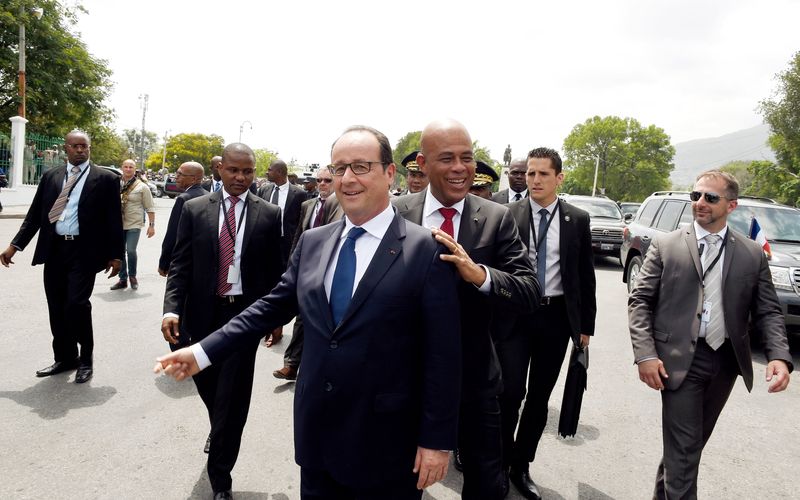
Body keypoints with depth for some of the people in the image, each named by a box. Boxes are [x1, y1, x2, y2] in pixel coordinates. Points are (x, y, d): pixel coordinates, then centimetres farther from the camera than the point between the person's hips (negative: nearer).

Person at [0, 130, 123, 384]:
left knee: (77, 303, -13)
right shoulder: (50, 176, 12)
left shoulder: (105, 179, 0)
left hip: (84, 251, -4)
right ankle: (65, 358, 25)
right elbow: (35, 214, 13)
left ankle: (85, 359, 8)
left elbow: (114, 219, 0)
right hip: (54, 249, 5)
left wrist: (115, 255, -3)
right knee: (57, 307, 9)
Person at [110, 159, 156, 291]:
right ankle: (123, 279, 20)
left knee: (131, 251, -12)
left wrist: (151, 225, -6)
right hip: (118, 224, 4)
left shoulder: (142, 187, -4)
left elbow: (150, 208, -2)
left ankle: (132, 276, 11)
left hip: (134, 225, -4)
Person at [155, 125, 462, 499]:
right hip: (316, 431, 5)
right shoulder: (312, 242, 4)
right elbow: (273, 306, 10)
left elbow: (442, 355, -12)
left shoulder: (427, 250, -14)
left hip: (384, 442, -4)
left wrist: (437, 439, -10)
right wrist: (204, 351, 4)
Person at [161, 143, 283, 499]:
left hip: (246, 315, -2)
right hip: (203, 313, 2)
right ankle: (220, 430, 53)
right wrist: (172, 308, -14)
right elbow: (180, 265, -1)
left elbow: (274, 270, 4)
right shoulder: (194, 209, 2)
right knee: (207, 386, 19)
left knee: (232, 397, 2)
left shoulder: (269, 214, 0)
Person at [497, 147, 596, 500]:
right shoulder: (508, 215, -3)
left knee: (539, 396, 11)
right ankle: (500, 463, 18)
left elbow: (586, 276, 7)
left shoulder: (578, 220, 3)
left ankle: (521, 466, 28)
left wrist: (586, 325, 6)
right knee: (511, 392, -7)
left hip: (556, 317, 2)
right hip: (514, 315, -2)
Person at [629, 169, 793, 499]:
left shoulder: (753, 255, 5)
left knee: (691, 442, 19)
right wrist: (645, 354, -14)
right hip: (680, 360, -3)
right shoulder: (665, 246, -1)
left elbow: (768, 311, 4)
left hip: (726, 361, 4)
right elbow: (640, 301, -4)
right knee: (684, 449, -1)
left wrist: (779, 356, -13)